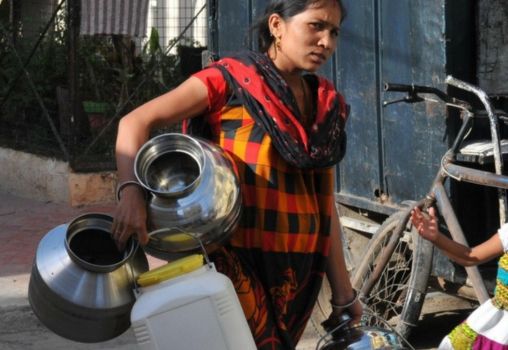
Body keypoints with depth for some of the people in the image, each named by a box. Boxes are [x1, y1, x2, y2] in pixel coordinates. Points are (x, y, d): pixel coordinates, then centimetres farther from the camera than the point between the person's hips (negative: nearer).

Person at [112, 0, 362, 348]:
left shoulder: (326, 106, 12)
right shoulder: (232, 79, -4)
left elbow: (324, 205, 13)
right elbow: (136, 122, -11)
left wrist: (343, 291, 11)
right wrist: (132, 192, -28)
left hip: (296, 266, 6)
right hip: (236, 258, -6)